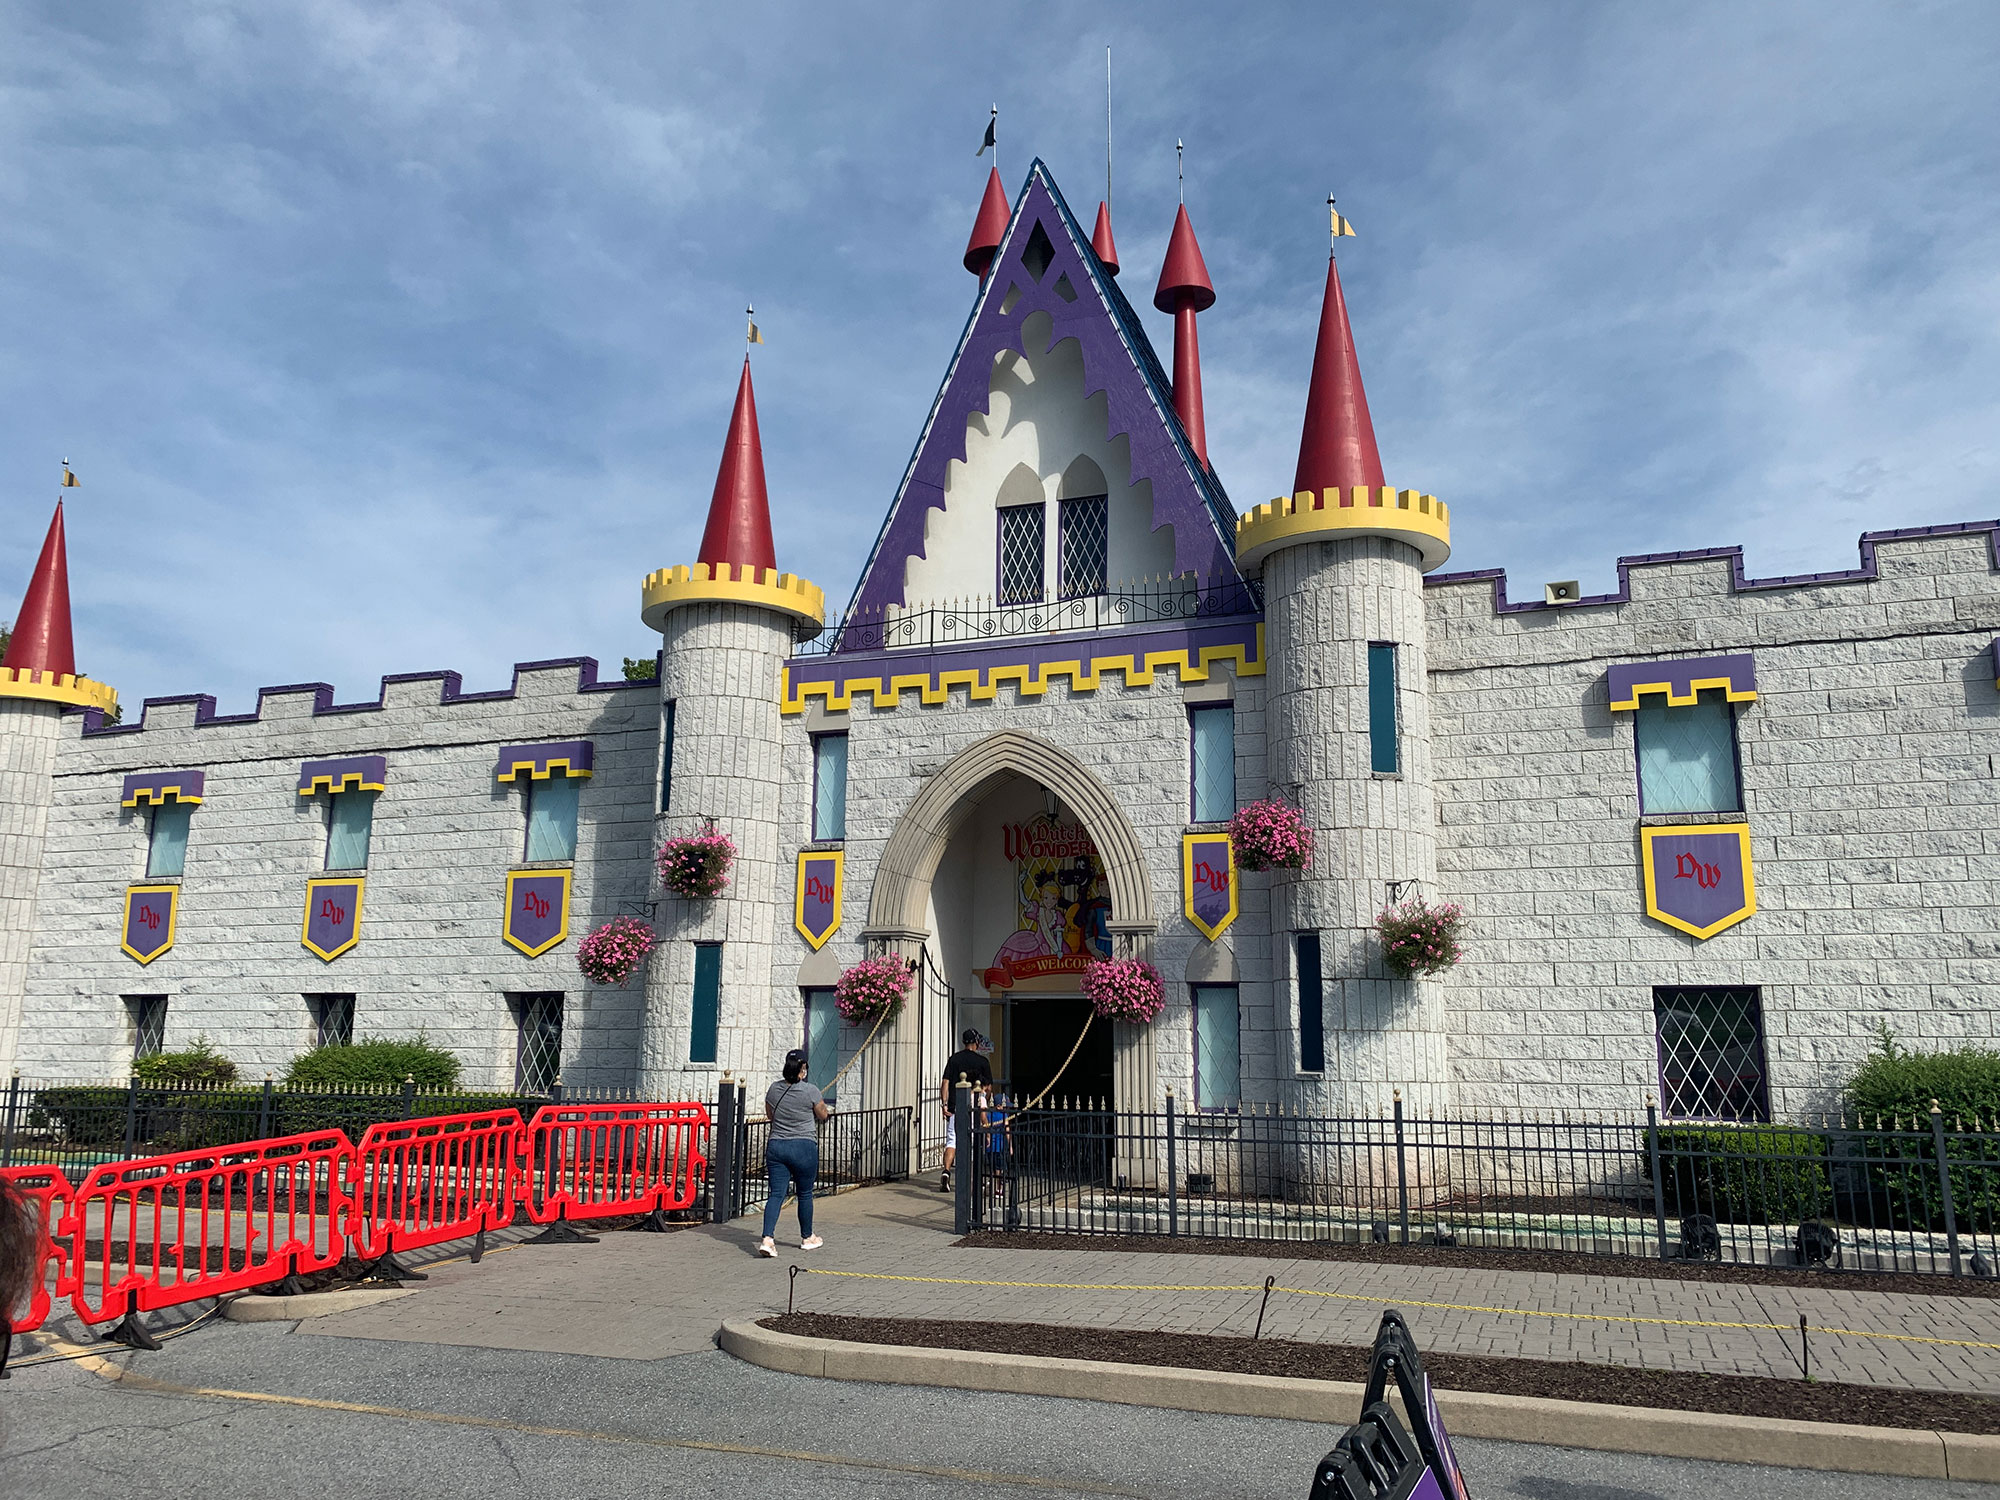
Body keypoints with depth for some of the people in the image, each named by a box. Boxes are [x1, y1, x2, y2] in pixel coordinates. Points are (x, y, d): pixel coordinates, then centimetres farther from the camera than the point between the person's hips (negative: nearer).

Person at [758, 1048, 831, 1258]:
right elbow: (823, 1115, 3)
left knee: (776, 1194, 1)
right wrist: (826, 1110, 24)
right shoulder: (810, 1091, -11)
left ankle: (767, 1238, -15)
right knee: (805, 1194, 12)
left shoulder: (774, 1089, 3)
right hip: (804, 1147, -3)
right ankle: (807, 1238, 27)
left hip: (776, 1147, 3)